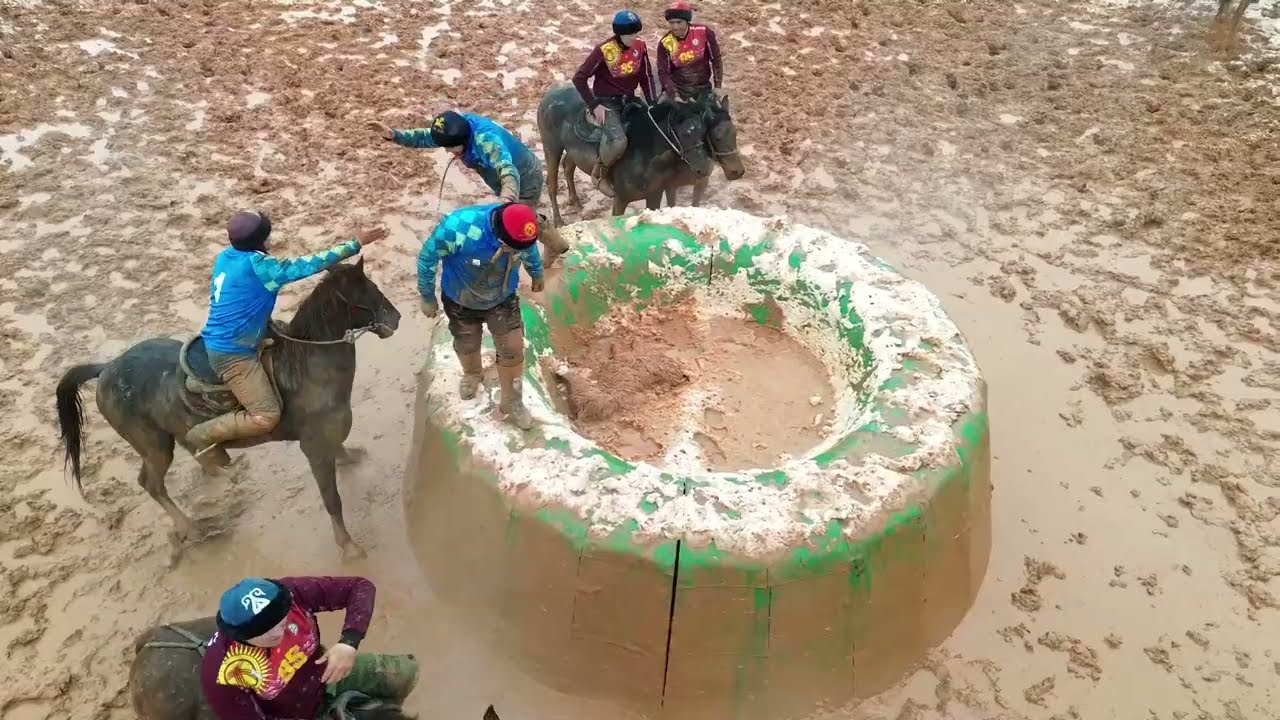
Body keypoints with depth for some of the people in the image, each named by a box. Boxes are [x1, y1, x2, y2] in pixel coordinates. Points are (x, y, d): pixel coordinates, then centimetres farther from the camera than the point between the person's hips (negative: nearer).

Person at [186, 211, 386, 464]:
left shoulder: (226, 256, 5)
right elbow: (311, 264, -22)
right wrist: (356, 243, -19)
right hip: (232, 353, -10)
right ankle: (203, 435, 2)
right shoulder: (257, 265, -23)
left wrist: (265, 320, 22)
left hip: (220, 341, 10)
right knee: (267, 417, -14)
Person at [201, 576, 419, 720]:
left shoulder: (291, 594, -31)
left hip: (325, 674, 3)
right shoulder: (222, 673, -36)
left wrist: (349, 642, -38)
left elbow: (360, 587, -24)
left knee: (405, 672, -1)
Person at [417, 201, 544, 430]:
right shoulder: (458, 229, -42)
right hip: (461, 301, -1)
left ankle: (512, 403, 26)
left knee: (512, 349, 1)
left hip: (502, 299, 1)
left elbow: (530, 251, -3)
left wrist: (537, 274, 16)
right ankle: (472, 374, 57)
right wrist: (427, 297, -10)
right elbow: (427, 258, -23)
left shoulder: (521, 233, -31)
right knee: (467, 346, 21)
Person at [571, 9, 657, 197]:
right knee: (618, 141, -30)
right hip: (606, 102, -7)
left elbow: (646, 76, 8)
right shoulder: (603, 51, -20)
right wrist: (594, 106, -17)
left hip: (629, 100, 7)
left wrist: (653, 104, 1)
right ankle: (600, 173, -3)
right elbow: (579, 78, -15)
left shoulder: (640, 46, -4)